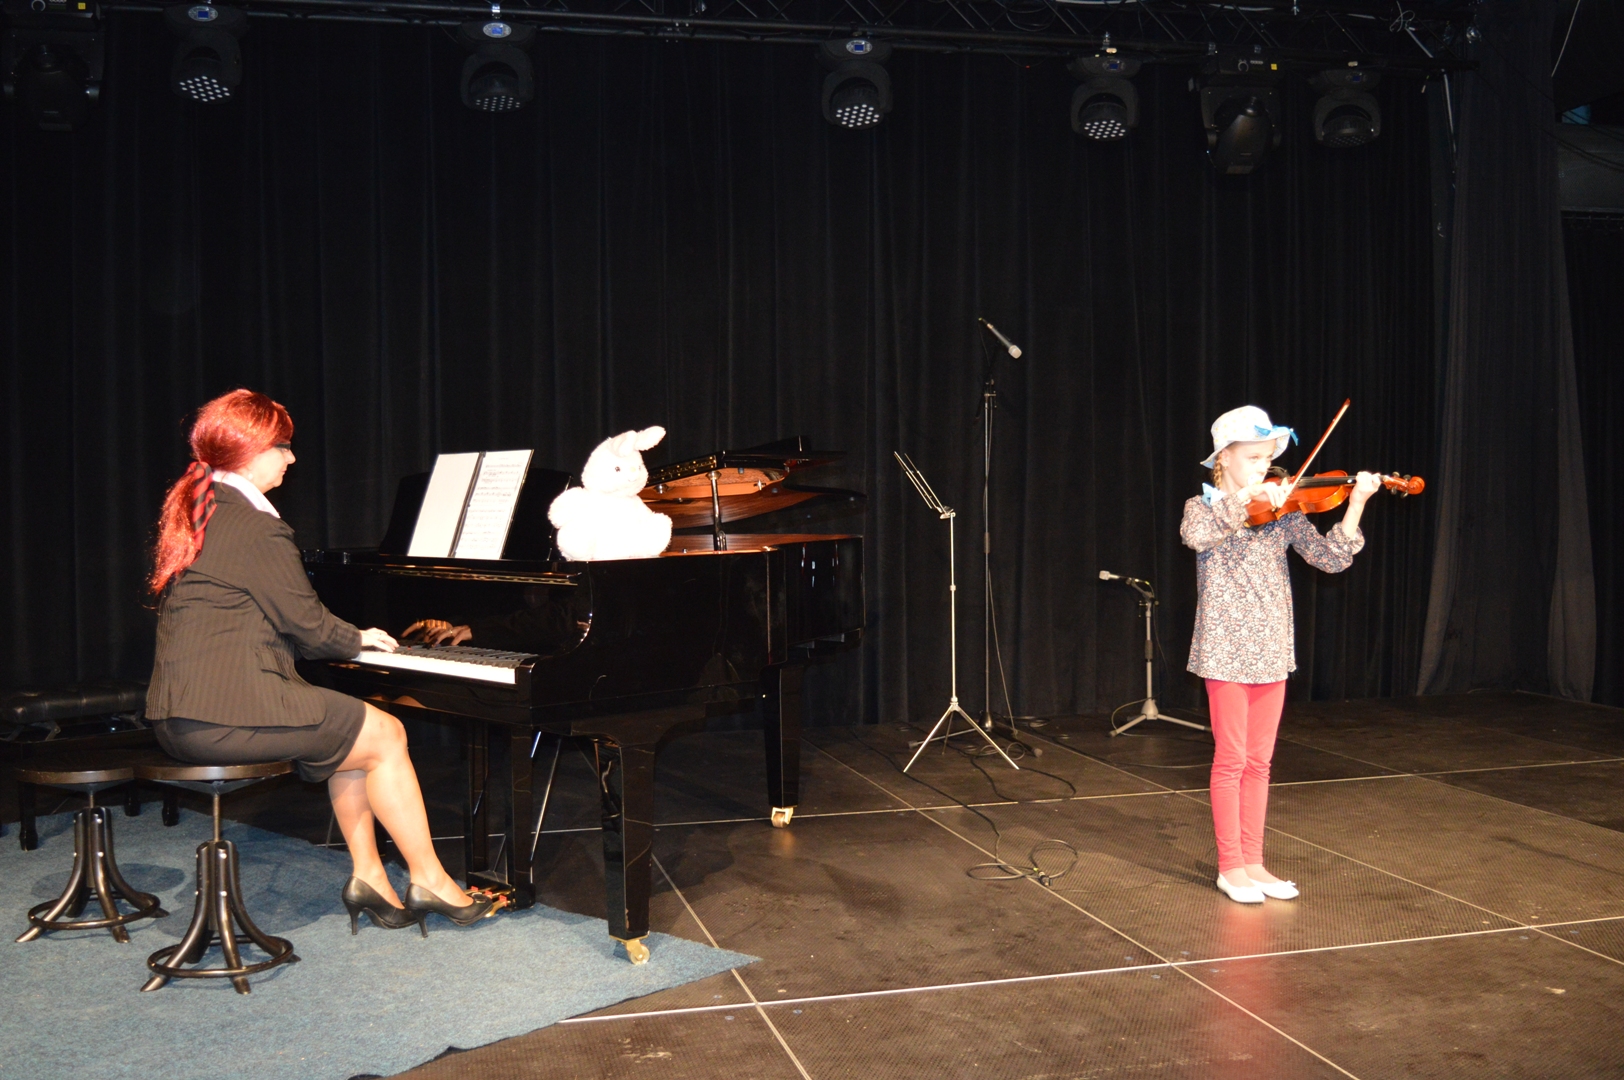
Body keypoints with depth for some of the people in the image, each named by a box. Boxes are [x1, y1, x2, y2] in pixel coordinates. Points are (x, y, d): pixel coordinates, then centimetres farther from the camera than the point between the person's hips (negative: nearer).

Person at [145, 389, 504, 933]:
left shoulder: (198, 509, 16)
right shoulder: (254, 525, -15)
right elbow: (306, 623, -12)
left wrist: (347, 638, 19)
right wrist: (359, 639, 9)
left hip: (183, 713, 10)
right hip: (225, 714, -10)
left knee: (353, 729, 20)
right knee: (386, 735, -1)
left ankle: (368, 876, 18)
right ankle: (429, 882, 7)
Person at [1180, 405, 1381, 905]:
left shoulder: (1283, 512, 7)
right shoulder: (1203, 506, -3)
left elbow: (1331, 558, -4)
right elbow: (1196, 535, -27)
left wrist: (1356, 506, -16)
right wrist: (1245, 496, -35)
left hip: (1271, 651, 4)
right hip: (1225, 651, -4)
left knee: (1259, 761, 10)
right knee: (1231, 759, 1)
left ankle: (1254, 862, 20)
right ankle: (1230, 866, 11)